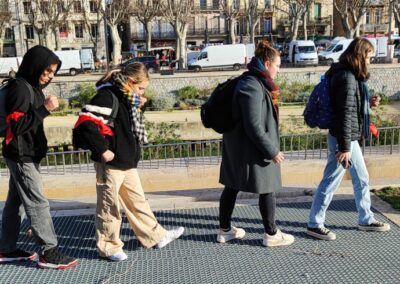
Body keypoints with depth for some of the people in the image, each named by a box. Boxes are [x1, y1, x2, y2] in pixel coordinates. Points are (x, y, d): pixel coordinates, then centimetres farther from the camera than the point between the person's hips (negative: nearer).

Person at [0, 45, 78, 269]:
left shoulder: (33, 87, 12)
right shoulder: (19, 87, -16)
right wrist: (45, 109, -23)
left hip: (26, 155, 10)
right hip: (21, 156, -10)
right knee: (38, 203, -7)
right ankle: (49, 253, -1)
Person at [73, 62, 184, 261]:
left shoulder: (126, 98, 10)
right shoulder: (107, 96, -19)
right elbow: (84, 124, -27)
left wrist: (136, 109, 4)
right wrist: (102, 149, -22)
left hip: (127, 162, 9)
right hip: (110, 163, -9)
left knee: (137, 201, 19)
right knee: (109, 206, 7)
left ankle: (156, 236, 31)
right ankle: (109, 247, 23)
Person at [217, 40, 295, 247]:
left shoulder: (256, 83, 10)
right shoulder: (252, 87, -22)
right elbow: (254, 127, -26)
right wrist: (272, 151, -19)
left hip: (236, 147, 10)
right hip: (251, 150, -10)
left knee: (231, 187, 15)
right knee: (267, 189, 5)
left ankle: (225, 230, 29)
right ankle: (271, 234, 20)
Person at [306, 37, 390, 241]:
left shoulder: (351, 76, 11)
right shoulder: (347, 78, -20)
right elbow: (345, 114, -23)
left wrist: (368, 104, 9)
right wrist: (344, 147, -23)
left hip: (350, 138, 10)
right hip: (343, 139, -10)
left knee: (361, 178, 19)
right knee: (331, 182, -1)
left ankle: (366, 220, 34)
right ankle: (314, 224, 11)